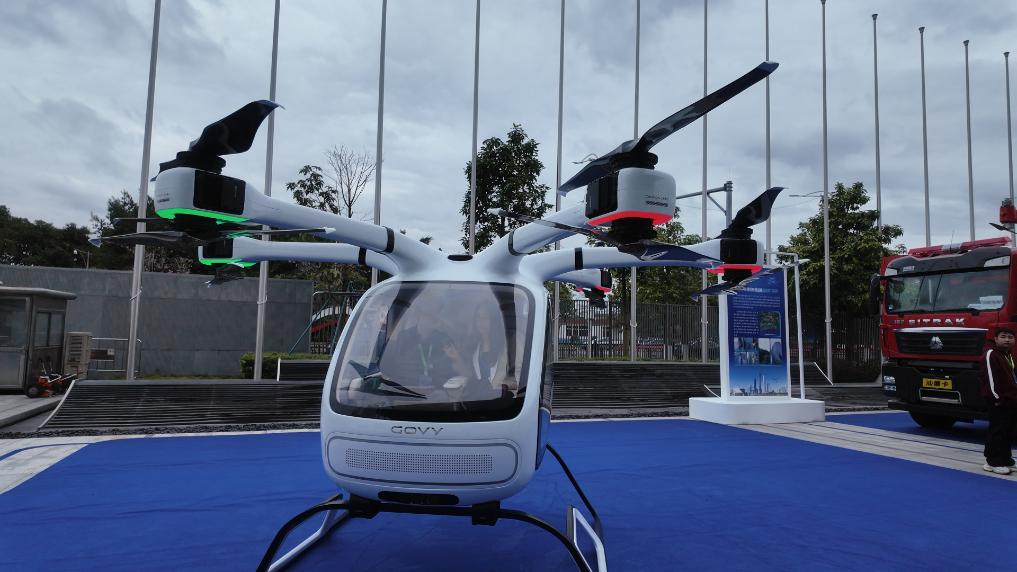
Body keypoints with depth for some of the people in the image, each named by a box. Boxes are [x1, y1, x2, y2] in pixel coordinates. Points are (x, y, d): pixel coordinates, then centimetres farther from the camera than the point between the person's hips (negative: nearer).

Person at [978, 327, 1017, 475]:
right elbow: (988, 377, -19)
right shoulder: (990, 354, -13)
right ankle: (993, 462, -3)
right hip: (998, 402, -9)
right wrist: (996, 397, -20)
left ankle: (1005, 459, 25)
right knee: (997, 431, -7)